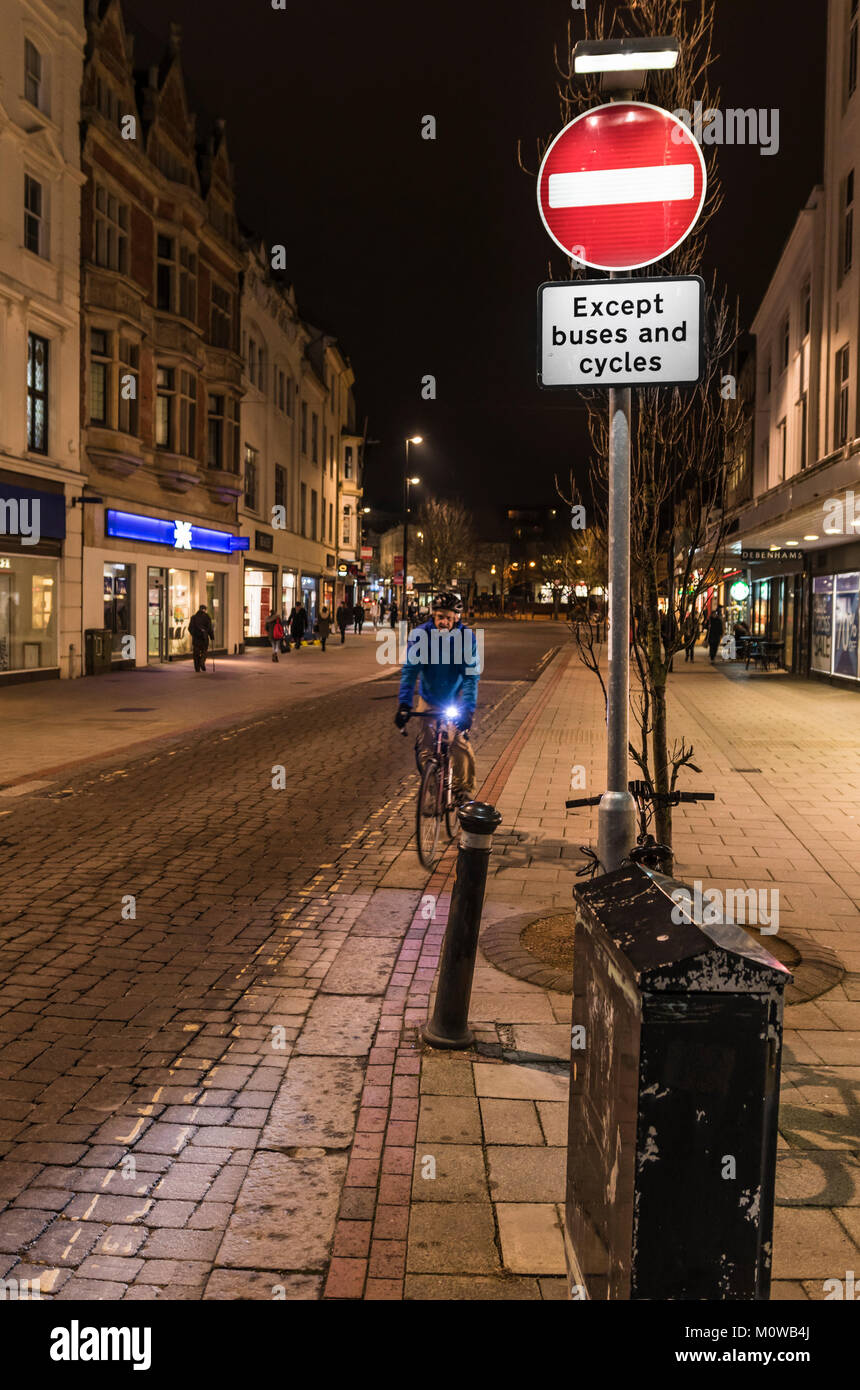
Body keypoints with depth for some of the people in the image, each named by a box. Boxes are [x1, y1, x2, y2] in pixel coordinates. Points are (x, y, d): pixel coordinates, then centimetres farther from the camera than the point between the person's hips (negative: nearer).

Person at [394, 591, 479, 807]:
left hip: (455, 700, -1)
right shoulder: (420, 635, -17)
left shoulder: (466, 637, -18)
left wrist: (468, 709, -32)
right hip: (429, 700, 1)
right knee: (425, 748, -4)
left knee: (460, 744, -12)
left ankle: (464, 792, 5)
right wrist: (404, 704, -31)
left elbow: (471, 675, -21)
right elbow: (410, 670, -20)